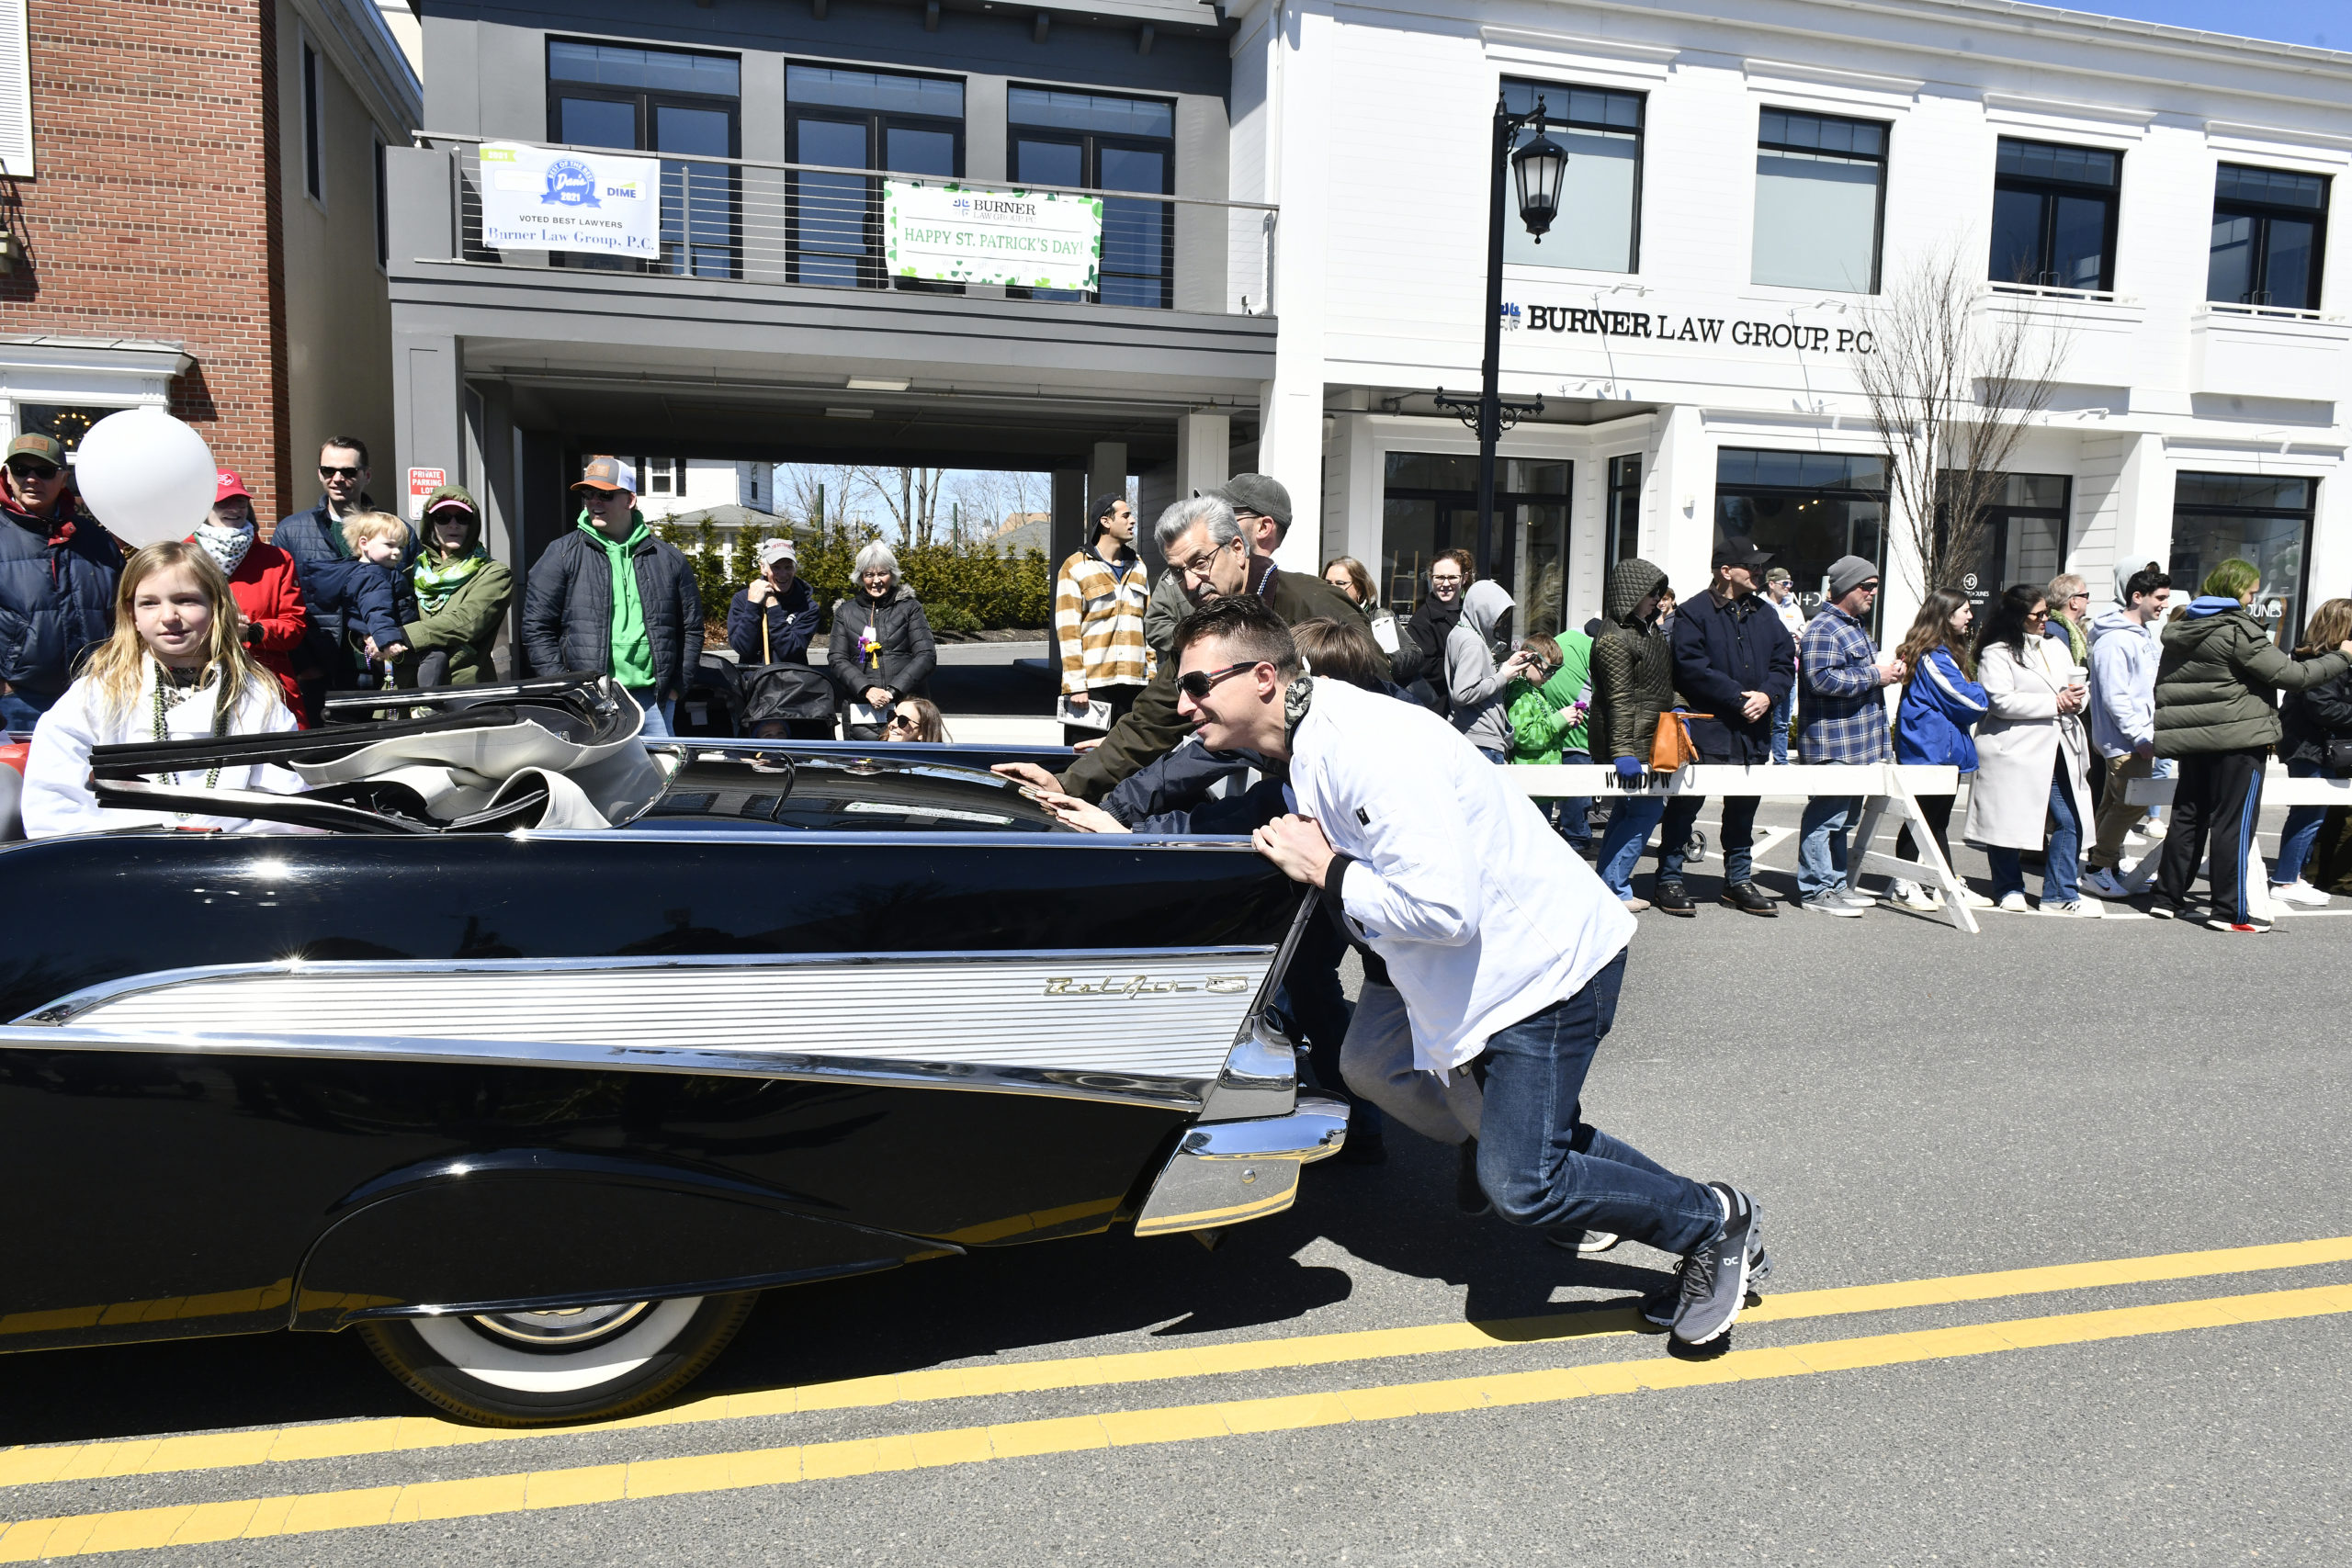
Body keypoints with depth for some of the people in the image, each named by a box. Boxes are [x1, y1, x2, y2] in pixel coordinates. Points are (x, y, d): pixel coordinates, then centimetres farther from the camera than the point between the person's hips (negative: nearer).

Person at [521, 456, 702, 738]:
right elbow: (536, 628, 3)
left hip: (653, 700, 2)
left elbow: (692, 628, 15)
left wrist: (676, 686, 6)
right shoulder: (561, 556, 6)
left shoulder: (668, 559, 12)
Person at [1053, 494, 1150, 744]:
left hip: (1133, 685, 5)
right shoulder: (1075, 567, -1)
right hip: (1092, 685, -5)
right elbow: (1067, 630, -7)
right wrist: (1075, 685, -13)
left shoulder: (1137, 566, 17)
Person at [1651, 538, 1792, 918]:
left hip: (1753, 731, 6)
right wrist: (1738, 698, -17)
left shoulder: (1764, 614, 12)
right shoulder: (1694, 613, -7)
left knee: (1743, 807, 14)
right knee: (1686, 803, -2)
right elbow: (1692, 670, -16)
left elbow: (1785, 662, 11)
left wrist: (1767, 694, -8)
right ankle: (1669, 880, 8)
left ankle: (1738, 880, 26)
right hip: (1706, 729, -6)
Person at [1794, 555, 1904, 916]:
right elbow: (1823, 679, -25)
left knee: (1843, 816, 16)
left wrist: (1888, 671, 14)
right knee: (1826, 815, -8)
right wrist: (1875, 676, -17)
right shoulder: (1823, 629, -13)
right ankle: (1816, 889, -2)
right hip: (1832, 743, -11)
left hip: (1857, 744, 11)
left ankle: (1836, 883, 24)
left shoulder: (1855, 627, 21)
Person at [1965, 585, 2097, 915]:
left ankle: (2060, 894, 9)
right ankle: (2009, 889, 19)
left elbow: (2079, 686, 21)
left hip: (2058, 749, 7)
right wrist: (2055, 703, -14)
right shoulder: (1997, 652, -6)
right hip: (2014, 750, -6)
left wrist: (2076, 699, -4)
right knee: (2011, 822, 3)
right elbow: (2001, 701, -17)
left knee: (2070, 821, 1)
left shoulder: (2056, 646, 18)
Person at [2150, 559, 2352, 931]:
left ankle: (2167, 898, 15)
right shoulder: (2237, 630, -13)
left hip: (2192, 739, 8)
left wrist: (2167, 732, 24)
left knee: (2187, 817, 13)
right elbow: (2291, 676, -13)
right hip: (2236, 739, -7)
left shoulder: (2181, 629, 12)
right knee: (2234, 824, -3)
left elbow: (2163, 686, 17)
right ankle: (2230, 912, -2)